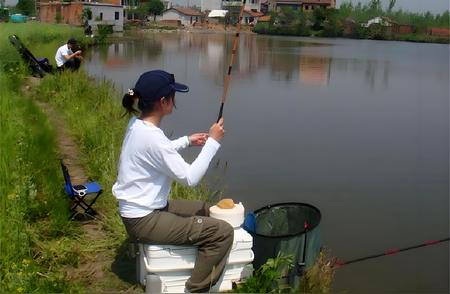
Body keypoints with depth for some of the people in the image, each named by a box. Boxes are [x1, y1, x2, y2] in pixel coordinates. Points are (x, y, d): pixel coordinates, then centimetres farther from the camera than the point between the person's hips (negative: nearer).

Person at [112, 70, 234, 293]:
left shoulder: (137, 124, 2)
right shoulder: (151, 136, -27)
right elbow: (189, 178, -22)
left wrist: (186, 141, 15)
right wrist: (213, 142, -15)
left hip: (141, 209, 10)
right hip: (144, 220, -10)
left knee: (206, 211, 25)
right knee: (222, 232, -13)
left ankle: (201, 275, 33)